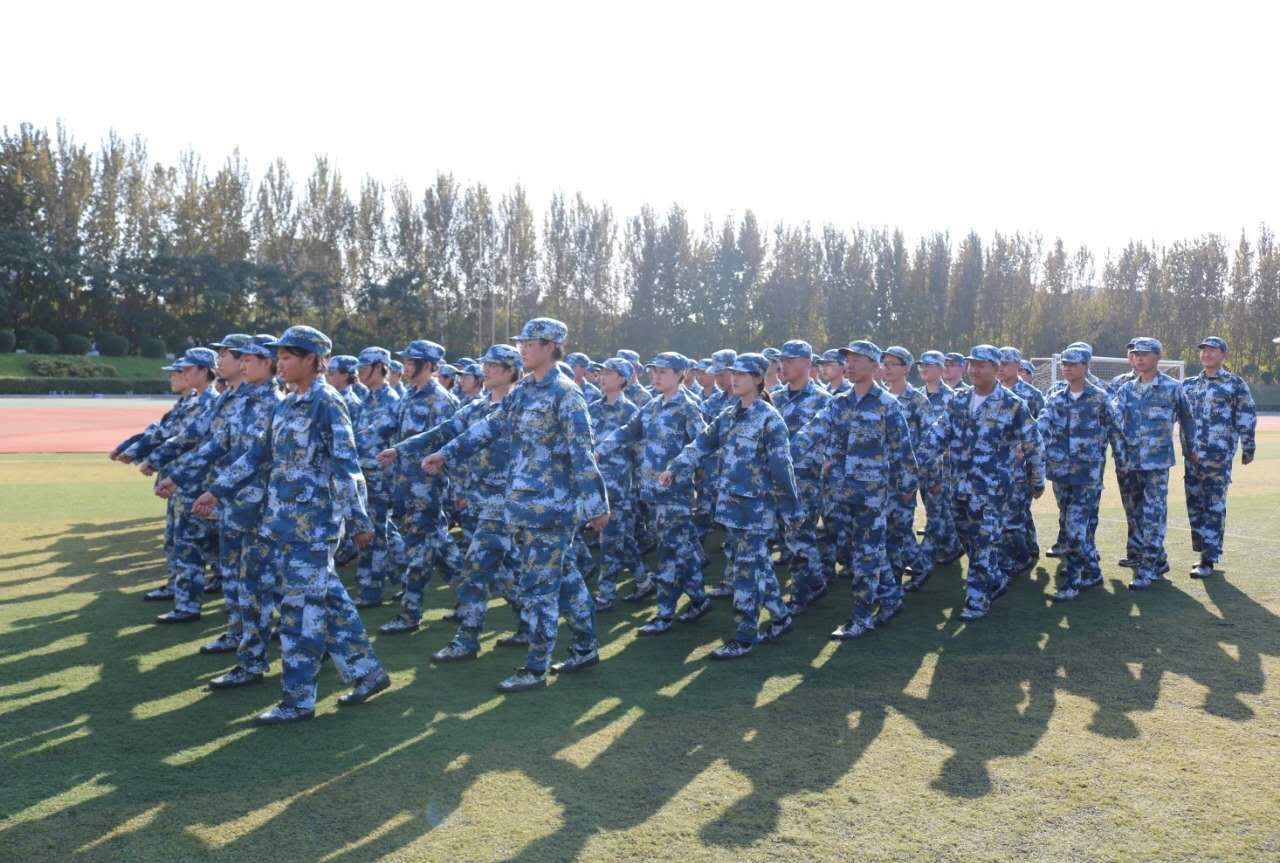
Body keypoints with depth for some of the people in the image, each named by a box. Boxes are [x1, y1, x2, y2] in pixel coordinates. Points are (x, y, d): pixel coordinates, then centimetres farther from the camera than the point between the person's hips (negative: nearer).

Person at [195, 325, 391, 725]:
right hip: (287, 520, 8)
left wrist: (358, 521, -17)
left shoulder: (327, 403, -13)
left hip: (314, 523, -8)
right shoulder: (287, 404, 13)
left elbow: (345, 466, -16)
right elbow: (259, 453, 19)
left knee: (301, 606, -3)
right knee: (326, 597, 14)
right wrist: (217, 491, 16)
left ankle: (298, 700, 7)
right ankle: (366, 671, 25)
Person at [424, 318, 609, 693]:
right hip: (522, 504, 8)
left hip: (551, 506, -8)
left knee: (539, 584, -2)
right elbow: (490, 427, 19)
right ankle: (586, 647, 28)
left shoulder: (565, 395, -13)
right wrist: (447, 453, 16)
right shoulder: (521, 392, 12)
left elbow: (582, 454, -16)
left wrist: (597, 505, -16)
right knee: (560, 575, 16)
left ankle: (536, 668, 8)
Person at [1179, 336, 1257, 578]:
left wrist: (1247, 449, -3)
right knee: (1194, 505, 9)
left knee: (1214, 507, -4)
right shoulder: (1188, 385, 14)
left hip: (1219, 456, -6)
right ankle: (1204, 550, 22)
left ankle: (1208, 561, -1)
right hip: (1192, 456, 6)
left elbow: (1247, 418, -2)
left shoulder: (1235, 384, -2)